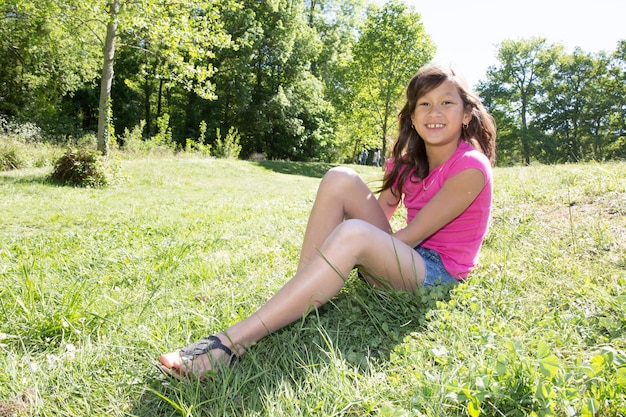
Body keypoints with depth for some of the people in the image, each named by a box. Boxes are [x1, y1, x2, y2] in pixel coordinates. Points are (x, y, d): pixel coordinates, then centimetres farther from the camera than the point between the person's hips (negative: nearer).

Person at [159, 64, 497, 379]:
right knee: (340, 179, -15)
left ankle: (232, 342, -39)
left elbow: (410, 236, -18)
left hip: (439, 272, -6)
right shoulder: (409, 161, 7)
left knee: (353, 234, -38)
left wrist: (342, 247, -17)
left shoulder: (471, 167, -14)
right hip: (399, 256, 6)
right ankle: (298, 299, -20)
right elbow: (379, 211, 3)